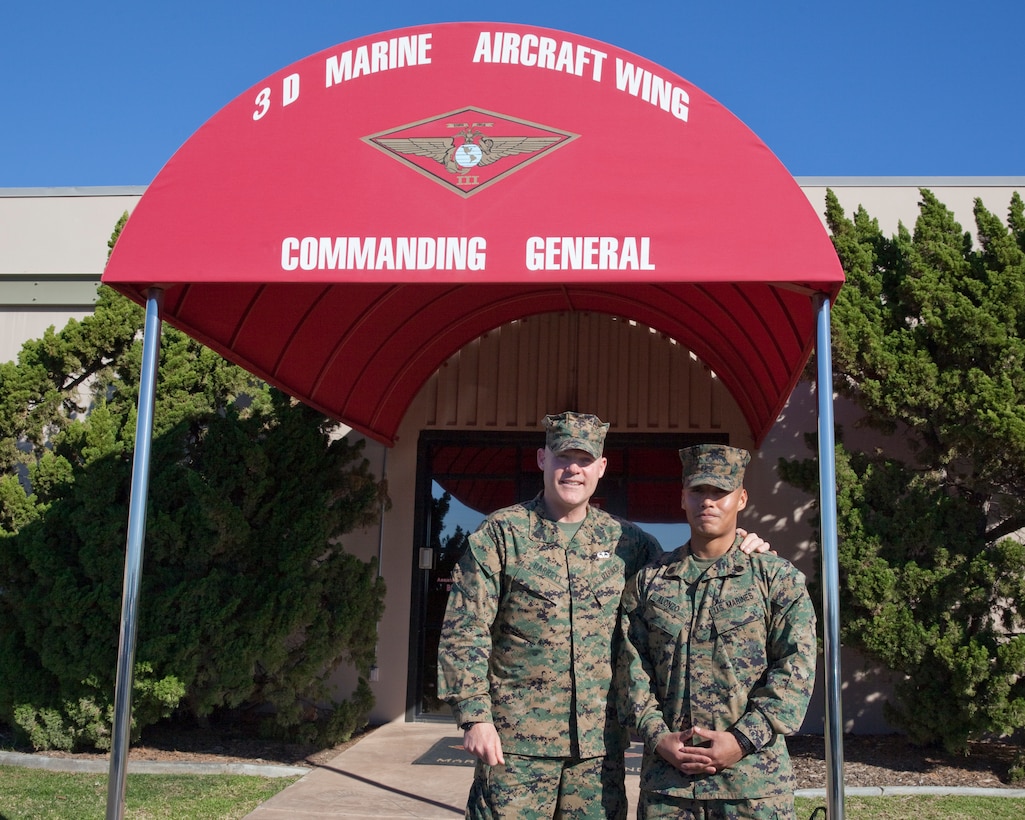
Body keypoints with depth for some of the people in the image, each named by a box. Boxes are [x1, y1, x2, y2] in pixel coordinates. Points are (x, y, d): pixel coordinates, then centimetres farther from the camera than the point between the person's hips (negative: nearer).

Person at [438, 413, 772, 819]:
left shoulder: (625, 540, 9)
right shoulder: (501, 533, -1)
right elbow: (464, 631, -4)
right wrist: (474, 716, -11)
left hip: (601, 742, 3)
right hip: (517, 740, -3)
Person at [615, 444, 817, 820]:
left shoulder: (778, 578, 3)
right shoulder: (648, 581, 9)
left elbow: (796, 669, -4)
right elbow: (632, 668, 5)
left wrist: (742, 740, -13)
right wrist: (657, 737, -9)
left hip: (754, 775, -1)